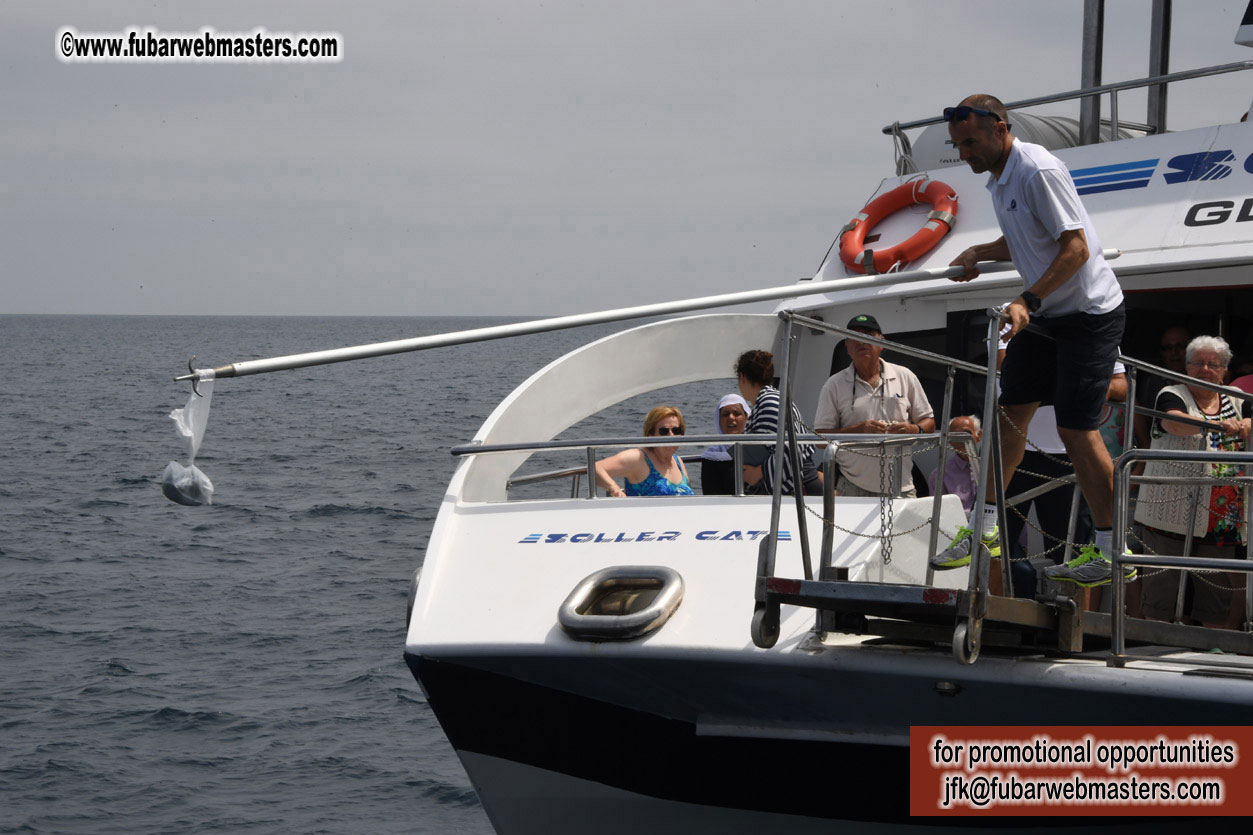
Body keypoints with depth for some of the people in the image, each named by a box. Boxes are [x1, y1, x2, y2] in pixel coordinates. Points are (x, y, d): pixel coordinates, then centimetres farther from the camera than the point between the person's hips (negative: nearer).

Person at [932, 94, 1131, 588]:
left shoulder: (1039, 171, -22)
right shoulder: (998, 178, 7)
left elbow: (1076, 248, -26)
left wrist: (1028, 301, -31)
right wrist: (979, 253, 9)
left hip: (1090, 314, -9)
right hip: (1045, 314, 9)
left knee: (1076, 431, -10)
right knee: (1009, 414, 10)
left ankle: (1113, 553, 1)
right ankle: (984, 532, 20)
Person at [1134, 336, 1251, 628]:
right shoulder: (1173, 396, 1)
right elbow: (1174, 421, -20)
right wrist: (1219, 424, -37)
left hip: (1221, 520, 4)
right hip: (1172, 513, -4)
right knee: (1162, 590, -4)